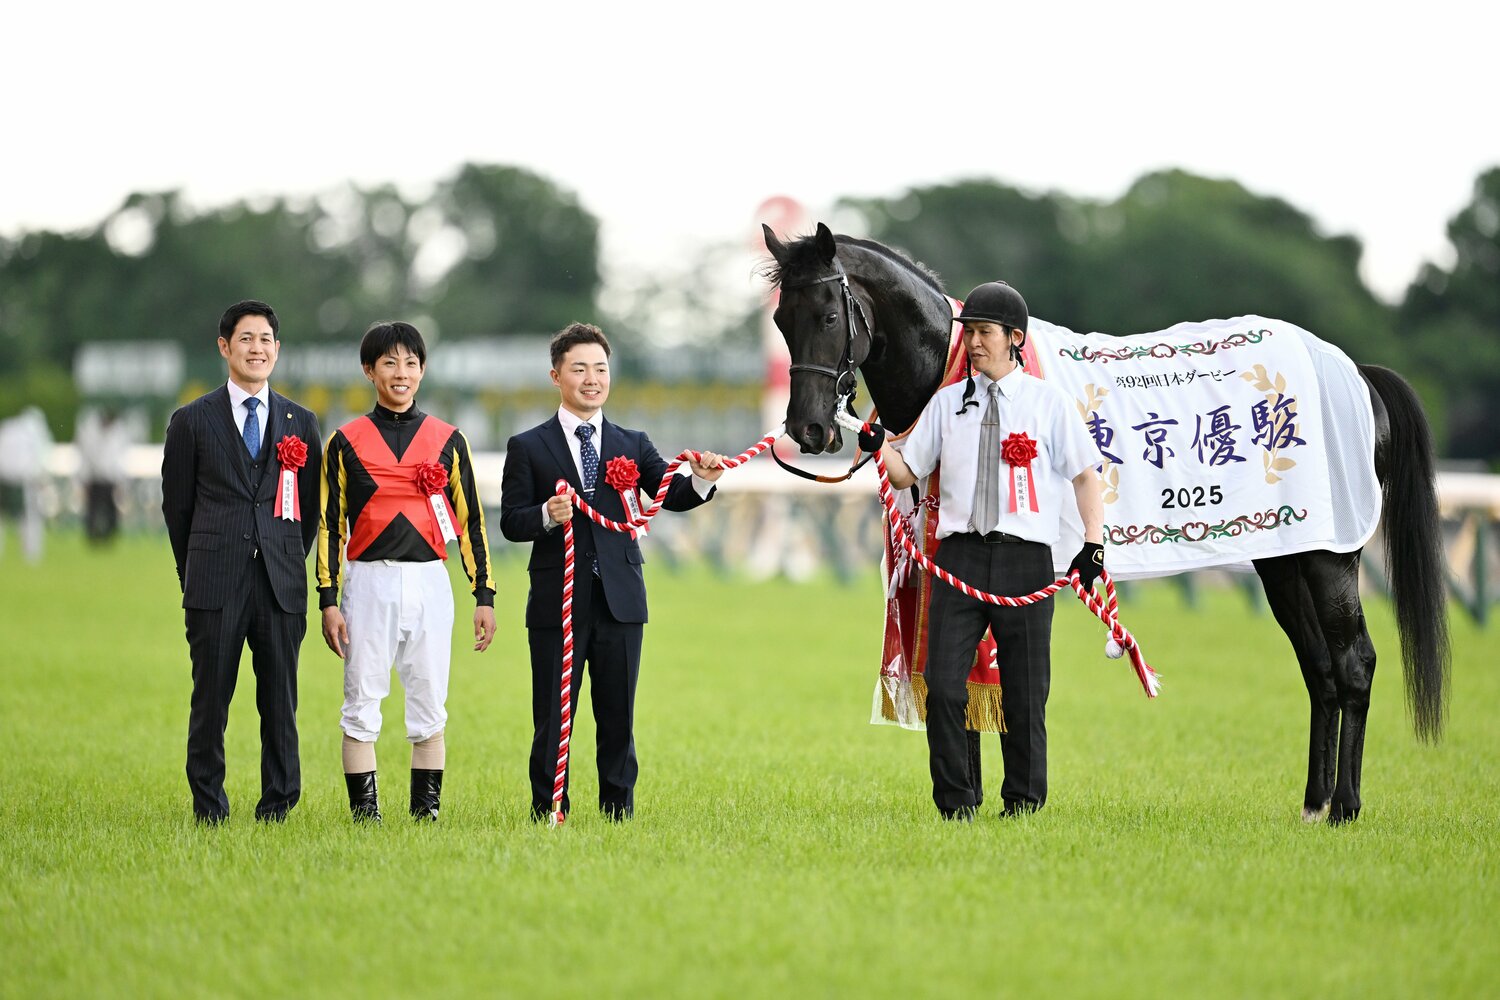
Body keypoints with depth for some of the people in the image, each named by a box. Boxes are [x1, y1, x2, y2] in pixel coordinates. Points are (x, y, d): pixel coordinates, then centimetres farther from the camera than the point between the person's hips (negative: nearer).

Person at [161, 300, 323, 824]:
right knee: (210, 699, 0)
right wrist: (197, 574, 10)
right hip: (215, 585, -1)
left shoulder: (301, 423, 11)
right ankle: (209, 807, 9)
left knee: (280, 701, 2)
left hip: (281, 585, 2)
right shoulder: (192, 421, 5)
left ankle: (278, 804, 9)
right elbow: (176, 506, 9)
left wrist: (289, 562, 11)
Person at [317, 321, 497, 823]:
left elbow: (471, 521, 9)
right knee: (362, 706, -1)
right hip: (369, 583, -1)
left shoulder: (447, 440, 8)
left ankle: (427, 812, 9)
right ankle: (365, 815, 4)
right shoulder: (347, 441, 5)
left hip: (429, 583, 1)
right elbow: (329, 524, 4)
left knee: (429, 707, 3)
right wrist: (328, 601, -2)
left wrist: (484, 596, 3)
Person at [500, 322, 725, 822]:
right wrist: (546, 515, -23)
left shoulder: (633, 445, 11)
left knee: (618, 716, 7)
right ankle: (548, 813, 10)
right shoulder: (528, 448, 3)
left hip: (620, 599, 2)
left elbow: (671, 496, 1)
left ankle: (618, 811, 14)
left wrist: (701, 480, -20)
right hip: (558, 604, -2)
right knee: (552, 719, 3)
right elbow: (511, 522, -2)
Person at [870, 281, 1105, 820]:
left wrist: (1093, 544, -3)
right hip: (960, 554, 2)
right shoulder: (947, 402, 12)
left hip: (1025, 558, -2)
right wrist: (878, 449, -9)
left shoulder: (1047, 401, 6)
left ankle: (1024, 800, 14)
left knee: (1024, 692, 2)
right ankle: (955, 804, 4)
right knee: (943, 686, -5)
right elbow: (907, 472, 12)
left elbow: (1084, 473, 7)